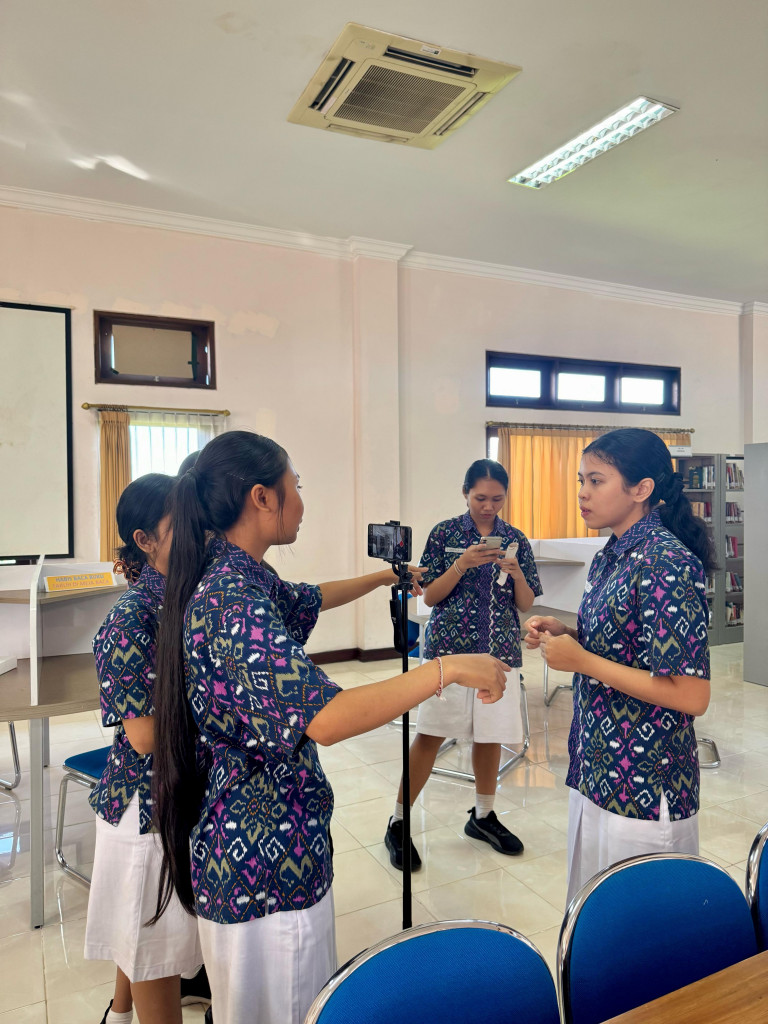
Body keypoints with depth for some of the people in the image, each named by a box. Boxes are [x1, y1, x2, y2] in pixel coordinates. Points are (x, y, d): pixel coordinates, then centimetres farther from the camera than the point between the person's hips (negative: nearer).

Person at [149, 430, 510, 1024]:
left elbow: (305, 601, 24)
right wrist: (447, 670, -29)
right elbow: (323, 718, -37)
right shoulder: (235, 601, -28)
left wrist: (382, 577, 37)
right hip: (265, 861, -10)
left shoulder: (241, 577, 4)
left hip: (245, 839, 10)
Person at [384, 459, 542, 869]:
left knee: (491, 735, 11)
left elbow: (526, 604, 6)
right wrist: (462, 564, -18)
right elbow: (429, 596, -3)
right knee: (429, 735, -2)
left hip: (500, 650, 3)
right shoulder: (444, 534, -1)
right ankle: (397, 824, 12)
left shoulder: (516, 540, 6)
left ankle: (483, 816, 33)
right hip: (448, 648, -3)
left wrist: (516, 573, -14)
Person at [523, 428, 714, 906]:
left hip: (644, 784, -8)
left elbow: (692, 696, -24)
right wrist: (563, 633, 0)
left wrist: (581, 661, -21)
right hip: (598, 767, 8)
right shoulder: (610, 557, 6)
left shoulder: (668, 566, -21)